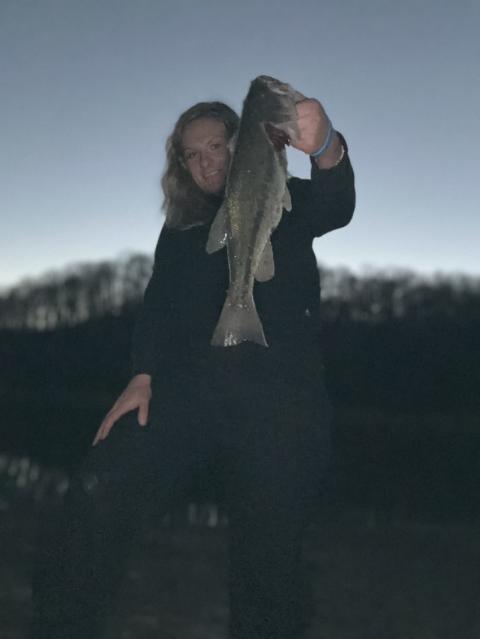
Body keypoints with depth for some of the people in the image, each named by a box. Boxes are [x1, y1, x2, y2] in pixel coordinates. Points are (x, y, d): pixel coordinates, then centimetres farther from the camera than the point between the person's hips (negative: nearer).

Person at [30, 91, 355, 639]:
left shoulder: (282, 203, 15)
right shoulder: (180, 231, 25)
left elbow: (334, 208, -8)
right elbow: (158, 305, 14)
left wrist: (325, 150, -32)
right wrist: (143, 376, -5)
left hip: (277, 391, -2)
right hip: (191, 382, 2)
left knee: (268, 547, -3)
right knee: (100, 486, -17)